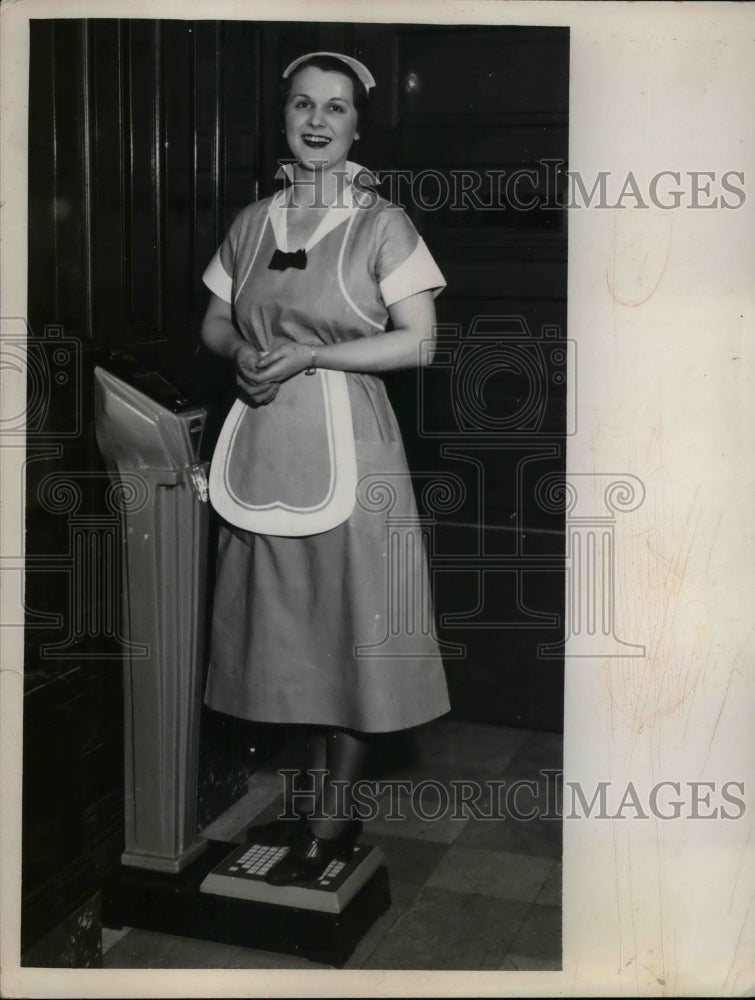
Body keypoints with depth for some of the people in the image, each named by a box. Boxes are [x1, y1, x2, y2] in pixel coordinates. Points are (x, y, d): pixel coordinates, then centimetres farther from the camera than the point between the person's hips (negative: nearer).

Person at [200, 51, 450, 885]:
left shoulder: (381, 224, -4)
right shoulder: (251, 222, 10)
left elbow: (420, 342, -9)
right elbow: (214, 324, 16)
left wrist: (309, 354, -15)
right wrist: (243, 352, -7)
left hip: (345, 444, -4)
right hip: (264, 443, 5)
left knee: (348, 624, 2)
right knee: (289, 628, 9)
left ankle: (333, 817, 15)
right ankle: (330, 797, 23)